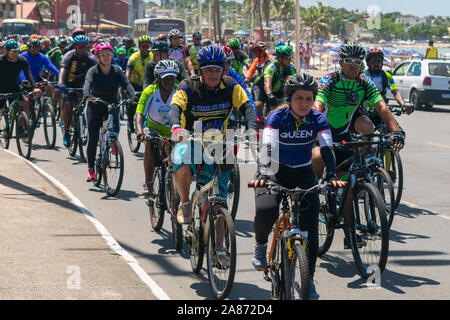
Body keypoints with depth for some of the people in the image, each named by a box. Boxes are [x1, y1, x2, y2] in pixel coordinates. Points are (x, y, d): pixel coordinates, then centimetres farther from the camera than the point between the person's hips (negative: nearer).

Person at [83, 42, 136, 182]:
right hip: (95, 107, -1)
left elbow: (126, 84, -18)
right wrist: (87, 95, -52)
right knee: (93, 139, -7)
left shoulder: (116, 70, -4)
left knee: (115, 128, -26)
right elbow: (88, 83, -30)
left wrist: (133, 96, -38)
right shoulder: (93, 71, -11)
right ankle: (91, 169, 7)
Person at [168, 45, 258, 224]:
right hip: (190, 141, -2)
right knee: (182, 162, -35)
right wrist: (176, 127, -51)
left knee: (219, 194, -7)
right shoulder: (188, 87, -12)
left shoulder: (231, 86, -5)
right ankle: (184, 204, -11)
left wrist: (253, 131, -38)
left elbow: (246, 108, -17)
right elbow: (175, 108, -27)